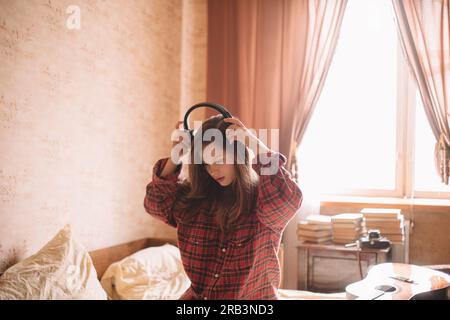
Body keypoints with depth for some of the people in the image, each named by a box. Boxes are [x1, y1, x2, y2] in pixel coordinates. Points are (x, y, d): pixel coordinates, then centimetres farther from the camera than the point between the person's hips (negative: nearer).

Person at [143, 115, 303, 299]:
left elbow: (288, 200, -27)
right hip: (197, 295, 3)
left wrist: (256, 146, -22)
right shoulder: (194, 196, 7)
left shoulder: (262, 197, -8)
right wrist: (175, 157, 0)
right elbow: (156, 204, 9)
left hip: (253, 297, -3)